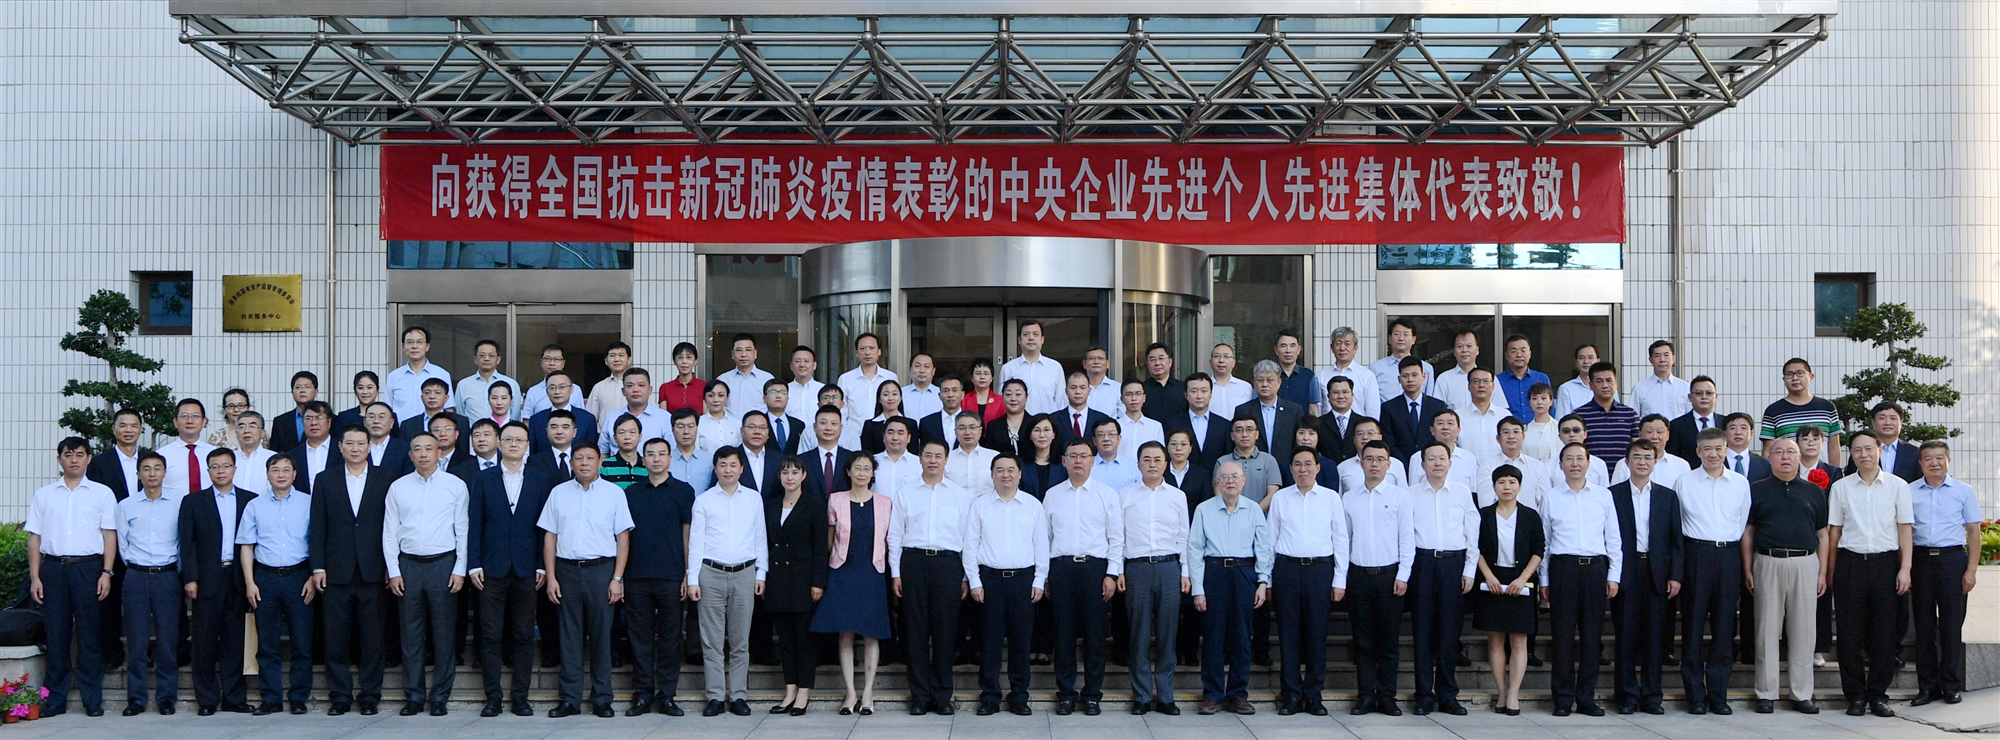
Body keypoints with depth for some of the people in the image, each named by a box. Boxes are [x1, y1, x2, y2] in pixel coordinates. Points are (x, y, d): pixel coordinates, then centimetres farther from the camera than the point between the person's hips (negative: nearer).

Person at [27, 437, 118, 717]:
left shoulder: (102, 493, 8)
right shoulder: (44, 495, 13)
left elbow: (110, 536, 4)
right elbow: (34, 537, 11)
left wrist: (106, 573, -5)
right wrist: (34, 577, 3)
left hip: (88, 567, -2)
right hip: (53, 567, 2)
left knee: (89, 636, -1)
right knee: (56, 635, 3)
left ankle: (92, 700, 4)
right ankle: (54, 700, 10)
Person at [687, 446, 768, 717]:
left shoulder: (754, 499, 10)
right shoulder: (703, 500, 5)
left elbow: (760, 538, 12)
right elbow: (695, 541, 4)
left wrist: (761, 573, 6)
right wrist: (692, 579, -2)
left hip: (744, 573, 1)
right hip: (711, 574, -1)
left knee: (740, 639, 4)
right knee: (712, 640, 0)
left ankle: (738, 695, 10)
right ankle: (716, 696, 5)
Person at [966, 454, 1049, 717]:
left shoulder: (1033, 505, 8)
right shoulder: (980, 505, 6)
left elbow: (1042, 546, 9)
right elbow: (971, 545, 5)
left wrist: (1039, 581, 2)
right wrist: (974, 582, -1)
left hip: (1023, 577, 0)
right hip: (990, 577, 0)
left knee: (1021, 639, 3)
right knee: (990, 639, 1)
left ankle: (1019, 697, 12)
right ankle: (989, 697, 9)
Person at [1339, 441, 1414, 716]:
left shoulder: (1400, 496, 4)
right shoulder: (1348, 498, 9)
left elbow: (1407, 539, 1)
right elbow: (1343, 540, 8)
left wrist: (1403, 576, -6)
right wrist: (1339, 579, 3)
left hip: (1389, 575, -1)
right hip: (1358, 575, 2)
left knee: (1388, 640, 1)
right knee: (1363, 641, 4)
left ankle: (1387, 697, 8)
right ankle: (1366, 696, 9)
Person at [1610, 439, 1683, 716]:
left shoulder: (1668, 496, 11)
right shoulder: (1613, 494, 4)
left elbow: (1676, 538, 8)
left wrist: (1675, 575, 0)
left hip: (1657, 572, 2)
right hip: (1625, 574, -2)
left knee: (1654, 636, 4)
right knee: (1626, 635, 1)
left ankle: (1651, 695, 12)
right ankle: (1627, 695, 9)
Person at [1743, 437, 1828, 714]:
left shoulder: (1814, 492, 12)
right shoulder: (1757, 490, 7)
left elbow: (1822, 534, 12)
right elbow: (1748, 532, 6)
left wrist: (1822, 571, 5)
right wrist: (1748, 569, 0)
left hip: (1805, 564, 1)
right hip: (1768, 564, -1)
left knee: (1803, 631, 3)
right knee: (1767, 630, 1)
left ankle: (1802, 695, 11)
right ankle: (1766, 694, 7)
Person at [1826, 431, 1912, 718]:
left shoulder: (1897, 486, 5)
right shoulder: (1840, 487, 7)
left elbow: (1905, 529, 5)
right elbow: (1834, 531, 9)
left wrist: (1905, 568, -2)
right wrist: (1831, 570, 7)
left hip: (1885, 562, 0)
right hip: (1850, 562, 0)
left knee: (1883, 632, 2)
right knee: (1850, 632, 1)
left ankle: (1878, 695, 11)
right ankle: (1855, 695, 9)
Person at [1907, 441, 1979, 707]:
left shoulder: (1964, 491, 5)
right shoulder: (1909, 492, 7)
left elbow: (1973, 532, 5)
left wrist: (1971, 569, -3)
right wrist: (1905, 569, 1)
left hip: (1952, 558, -1)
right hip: (1920, 558, 1)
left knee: (1951, 622, 1)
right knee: (1923, 623, 4)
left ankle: (1951, 685, 11)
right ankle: (1927, 686, 11)